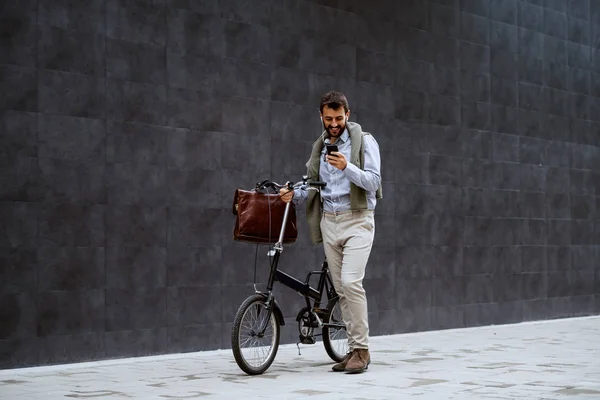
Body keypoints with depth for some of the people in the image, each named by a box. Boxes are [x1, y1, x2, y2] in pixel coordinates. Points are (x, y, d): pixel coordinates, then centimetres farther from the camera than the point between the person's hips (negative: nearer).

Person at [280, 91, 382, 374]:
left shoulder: (364, 141, -4)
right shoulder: (320, 146, 14)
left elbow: (373, 181, -13)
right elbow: (312, 186, 14)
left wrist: (347, 167, -28)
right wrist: (294, 194, -6)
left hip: (357, 220, -6)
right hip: (329, 221, 6)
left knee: (351, 282, -20)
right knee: (341, 288, 6)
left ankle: (361, 349, -13)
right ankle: (354, 349, 12)